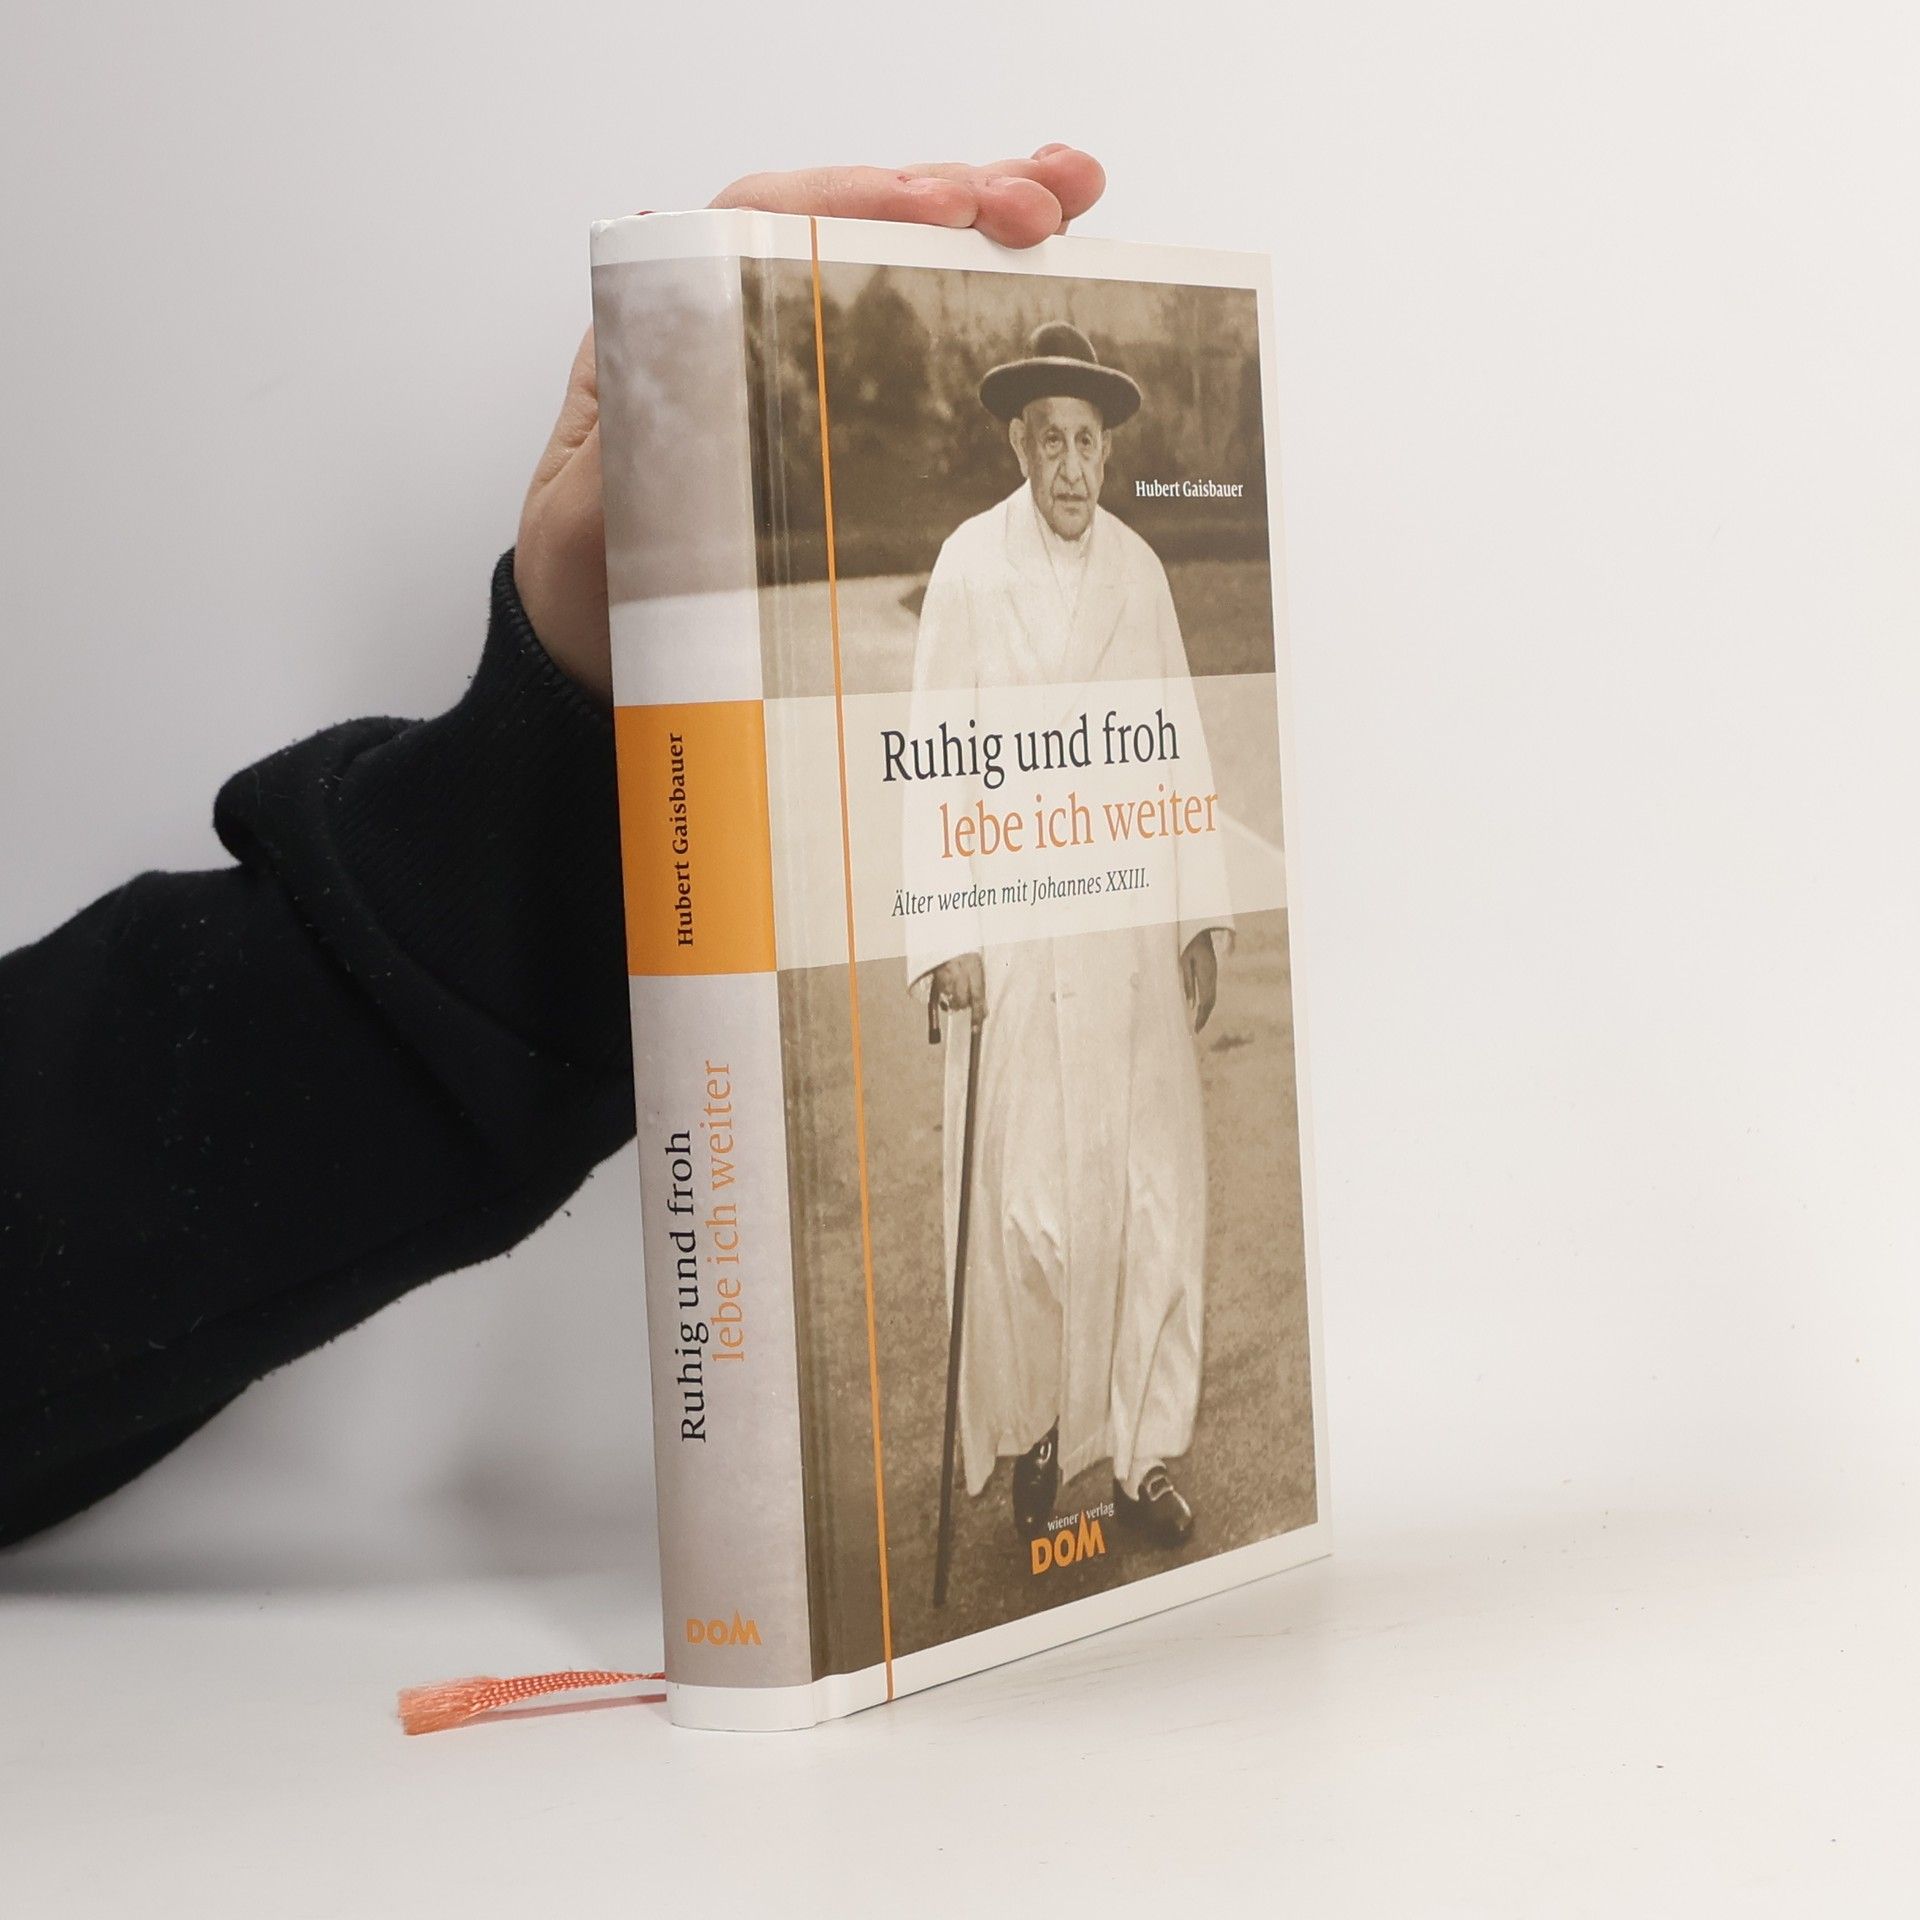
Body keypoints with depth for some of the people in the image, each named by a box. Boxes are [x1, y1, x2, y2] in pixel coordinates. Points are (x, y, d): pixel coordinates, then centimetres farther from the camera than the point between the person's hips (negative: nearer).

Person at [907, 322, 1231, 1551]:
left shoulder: (1138, 569, 7)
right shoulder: (971, 563, -4)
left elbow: (1179, 747, 10)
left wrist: (1201, 916, 6)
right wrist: (946, 934, -9)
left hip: (1132, 928, 3)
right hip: (1014, 931, -3)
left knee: (1159, 1188, 1)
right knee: (1029, 1198, -1)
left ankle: (1148, 1451, 10)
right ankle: (1034, 1432, 18)